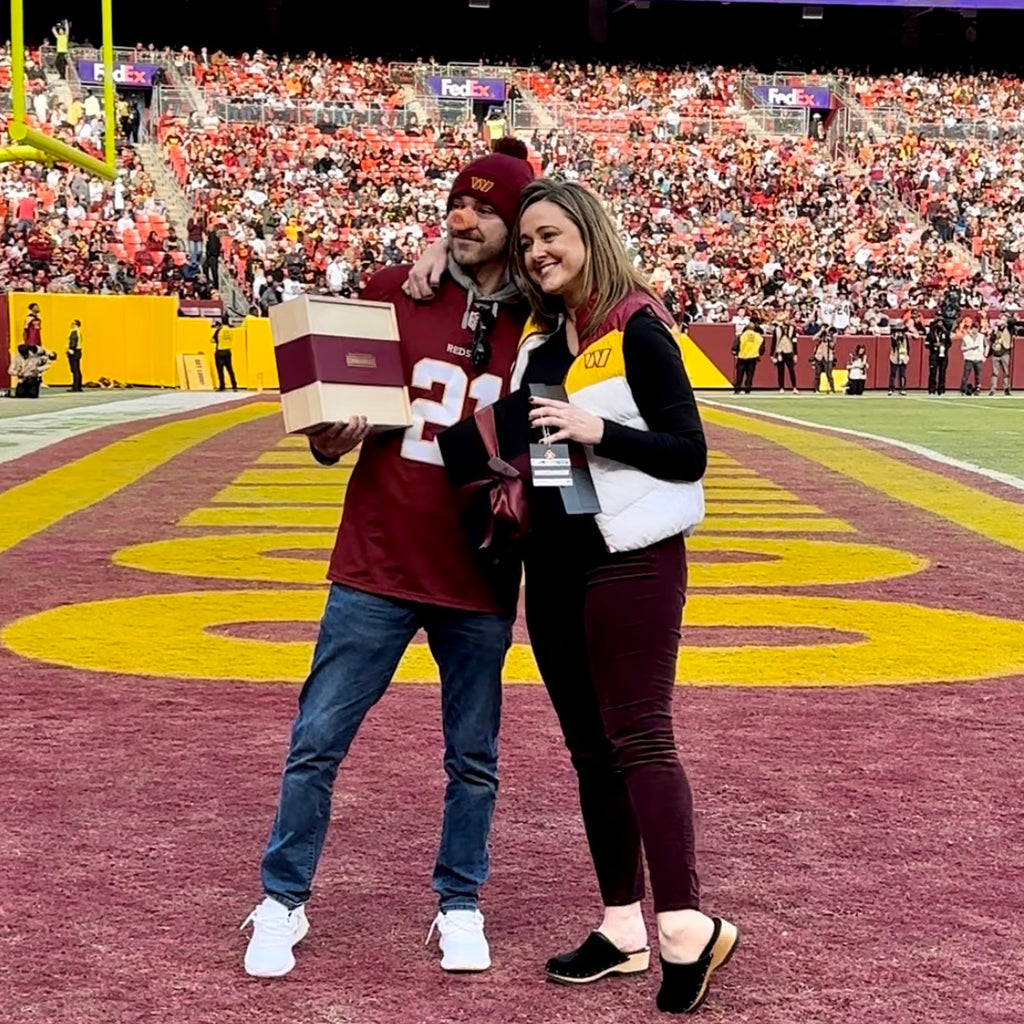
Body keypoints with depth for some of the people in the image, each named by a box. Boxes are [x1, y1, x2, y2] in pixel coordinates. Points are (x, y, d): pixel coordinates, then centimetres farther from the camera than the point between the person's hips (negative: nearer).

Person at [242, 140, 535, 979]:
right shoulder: (392, 292, 0)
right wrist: (329, 441, -16)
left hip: (479, 580, 0)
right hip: (376, 568, 0)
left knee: (474, 758, 10)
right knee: (317, 741, 3)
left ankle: (460, 904, 27)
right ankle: (283, 904, 18)